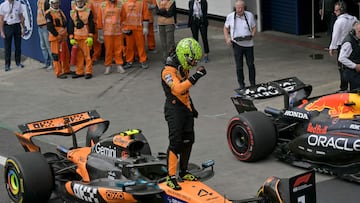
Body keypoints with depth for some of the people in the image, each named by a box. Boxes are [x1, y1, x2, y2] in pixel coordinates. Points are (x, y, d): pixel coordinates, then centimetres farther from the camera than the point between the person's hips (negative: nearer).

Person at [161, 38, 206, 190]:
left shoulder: (183, 67, 10)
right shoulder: (169, 70, -20)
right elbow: (177, 88, -35)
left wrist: (192, 106, 27)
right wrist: (195, 77, -40)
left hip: (186, 108, 9)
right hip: (174, 109, -9)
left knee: (188, 140, 12)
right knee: (175, 142, -11)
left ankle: (184, 172, 25)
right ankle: (171, 177, -7)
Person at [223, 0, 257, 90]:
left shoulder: (250, 15, -2)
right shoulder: (230, 17, -2)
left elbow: (254, 27, 6)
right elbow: (226, 28, 9)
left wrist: (252, 35, -13)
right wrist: (227, 38, -6)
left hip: (248, 43, 1)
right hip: (237, 44, -1)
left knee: (251, 64, 9)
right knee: (239, 66, 3)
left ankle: (253, 84, 23)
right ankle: (241, 85, 13)